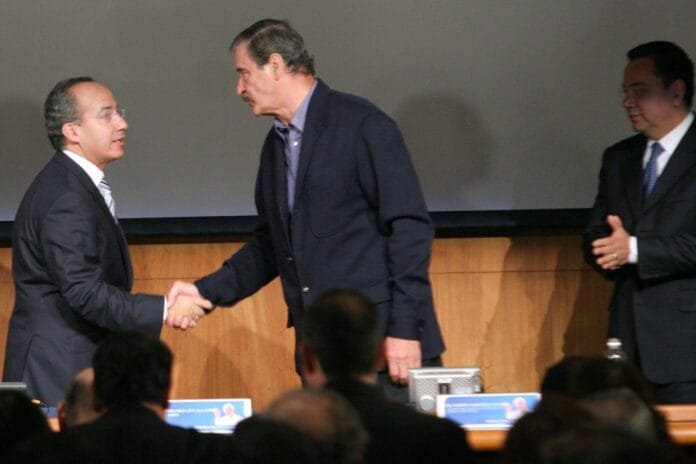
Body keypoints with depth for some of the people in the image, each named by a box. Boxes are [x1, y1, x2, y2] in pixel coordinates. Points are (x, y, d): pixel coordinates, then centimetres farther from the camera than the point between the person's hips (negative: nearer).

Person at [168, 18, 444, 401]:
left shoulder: (360, 124, -7)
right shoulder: (276, 145, 17)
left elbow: (410, 227, -11)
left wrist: (404, 328, -16)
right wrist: (206, 291, 10)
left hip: (384, 342, -7)